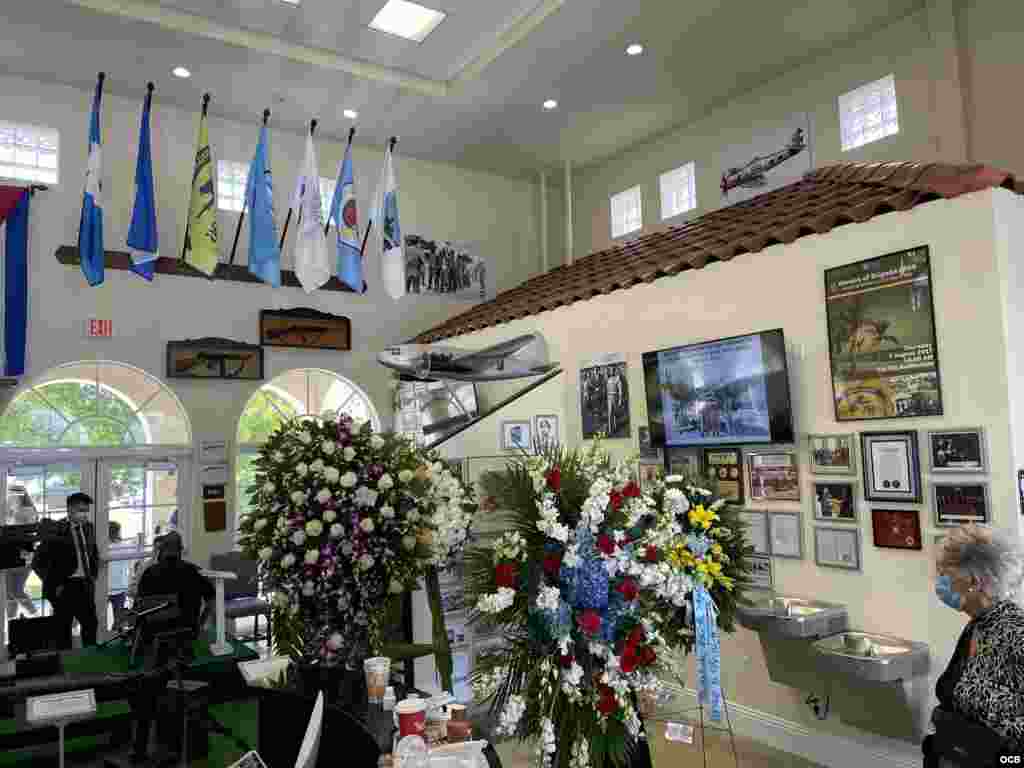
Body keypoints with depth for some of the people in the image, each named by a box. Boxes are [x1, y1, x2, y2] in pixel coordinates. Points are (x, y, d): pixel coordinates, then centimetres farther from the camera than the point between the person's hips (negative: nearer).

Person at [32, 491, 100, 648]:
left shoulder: (89, 528, 6)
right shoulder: (56, 531, -14)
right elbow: (37, 562, -13)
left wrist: (93, 576, 12)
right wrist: (54, 584, -12)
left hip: (85, 585, 6)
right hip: (65, 587, -6)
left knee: (91, 623, 11)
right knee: (63, 629, 5)